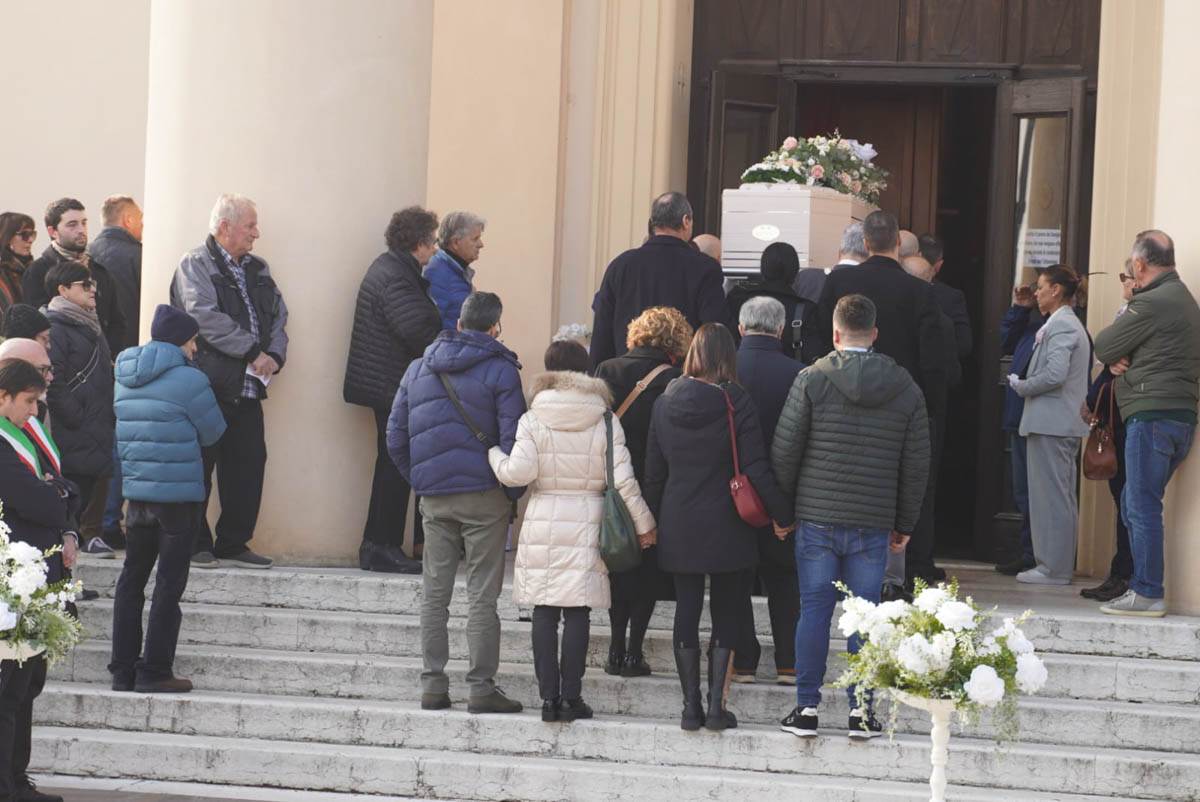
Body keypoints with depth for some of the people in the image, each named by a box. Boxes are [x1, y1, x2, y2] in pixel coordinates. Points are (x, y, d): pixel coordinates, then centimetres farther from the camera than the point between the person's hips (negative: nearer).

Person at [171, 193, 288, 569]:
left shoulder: (257, 270, 19)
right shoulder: (196, 265, -5)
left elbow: (278, 315, 17)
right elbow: (205, 317, -17)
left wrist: (275, 354, -3)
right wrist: (253, 352, -16)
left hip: (248, 388, 7)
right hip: (207, 385, -7)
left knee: (248, 465, 6)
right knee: (199, 467, -2)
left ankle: (234, 543, 15)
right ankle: (195, 544, 5)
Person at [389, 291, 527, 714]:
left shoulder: (418, 369, 10)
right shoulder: (500, 372, -6)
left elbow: (396, 439, 10)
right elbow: (513, 441, -12)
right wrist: (514, 493, 1)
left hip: (434, 499, 4)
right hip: (484, 494, -4)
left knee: (434, 591, 9)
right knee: (483, 594, -1)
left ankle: (433, 683, 9)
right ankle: (482, 687, -2)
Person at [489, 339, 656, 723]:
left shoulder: (533, 420, -1)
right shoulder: (605, 420, 1)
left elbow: (519, 472, -10)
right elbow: (623, 479, 0)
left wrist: (492, 452, 10)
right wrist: (643, 524, 9)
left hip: (543, 521, 0)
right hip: (587, 520, 0)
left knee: (545, 612, 4)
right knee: (577, 612, 2)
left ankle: (549, 697, 2)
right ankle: (571, 697, 0)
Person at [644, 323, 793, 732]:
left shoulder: (665, 403, 1)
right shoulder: (736, 403, -11)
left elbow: (654, 470, 6)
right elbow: (756, 470, -12)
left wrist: (652, 518, 16)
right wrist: (782, 515, -1)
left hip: (678, 528, 3)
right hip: (727, 529, -3)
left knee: (686, 611, 9)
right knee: (726, 615, 5)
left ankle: (691, 706, 8)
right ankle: (717, 706, 0)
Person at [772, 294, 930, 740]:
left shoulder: (813, 381, -5)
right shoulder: (905, 389, 4)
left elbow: (784, 451, -4)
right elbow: (917, 464, 7)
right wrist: (904, 524, 16)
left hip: (817, 519, -1)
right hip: (873, 523, 1)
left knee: (814, 610, 4)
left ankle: (807, 707, 6)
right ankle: (861, 710, 6)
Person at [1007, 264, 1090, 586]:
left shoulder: (1060, 326, -14)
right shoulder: (1070, 324, 18)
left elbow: (1055, 375, -24)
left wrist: (1022, 386, -9)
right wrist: (1024, 384, 12)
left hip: (1050, 423, -10)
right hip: (1066, 424, 10)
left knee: (1050, 496, -7)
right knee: (1062, 497, 12)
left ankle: (1053, 568, -6)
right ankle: (1060, 565, 17)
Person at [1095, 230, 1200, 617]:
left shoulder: (1152, 303, -14)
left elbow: (1103, 345, -8)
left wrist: (1115, 355, 11)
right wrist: (1120, 360, -1)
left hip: (1152, 413, -10)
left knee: (1142, 505, -7)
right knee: (1135, 504, 15)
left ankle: (1148, 594, -7)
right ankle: (1142, 584, 17)